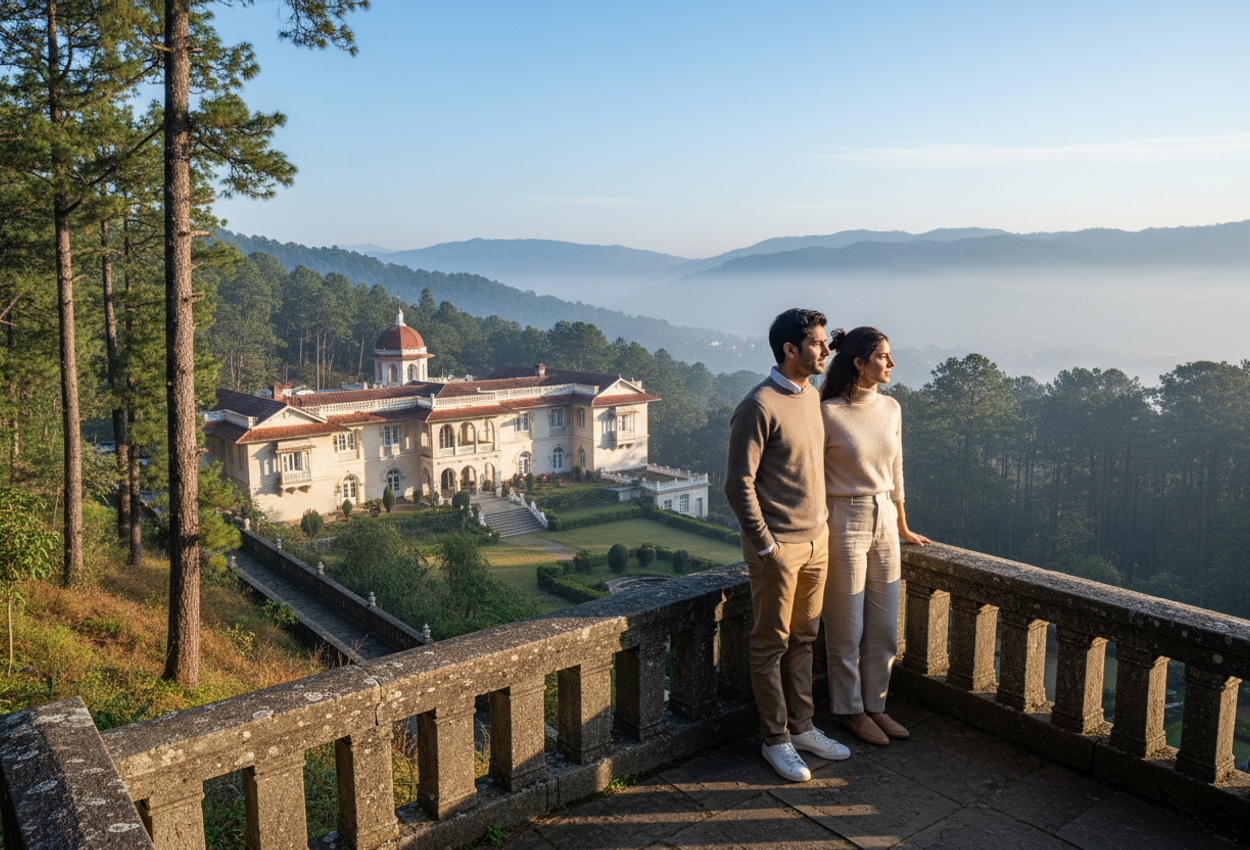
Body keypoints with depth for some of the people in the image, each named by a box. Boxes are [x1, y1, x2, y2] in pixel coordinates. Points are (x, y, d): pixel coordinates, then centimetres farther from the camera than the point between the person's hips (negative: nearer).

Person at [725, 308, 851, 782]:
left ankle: (801, 727, 31)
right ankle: (775, 741, 19)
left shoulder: (812, 396, 9)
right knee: (771, 646, 6)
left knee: (803, 639, 17)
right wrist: (765, 546, -17)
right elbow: (739, 484, -17)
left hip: (816, 540, 8)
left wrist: (824, 527, 17)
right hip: (777, 547, -8)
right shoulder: (759, 407, -18)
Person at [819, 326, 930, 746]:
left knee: (884, 629, 13)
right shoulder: (828, 413, -14)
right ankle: (850, 710, 25)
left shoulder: (891, 409, 5)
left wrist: (903, 527, 22)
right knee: (846, 630, 7)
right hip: (844, 523, -6)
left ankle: (875, 706, 30)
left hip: (883, 522, 6)